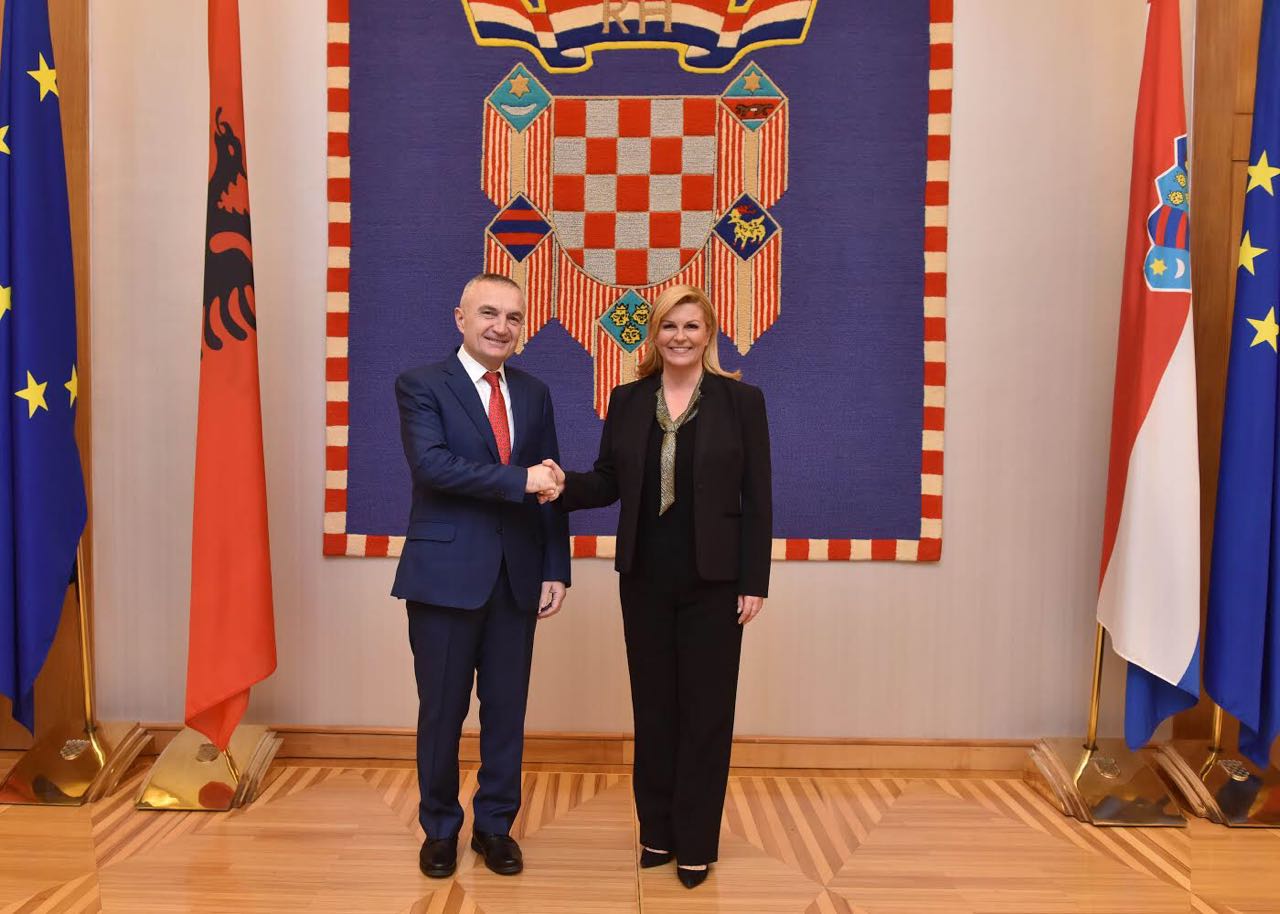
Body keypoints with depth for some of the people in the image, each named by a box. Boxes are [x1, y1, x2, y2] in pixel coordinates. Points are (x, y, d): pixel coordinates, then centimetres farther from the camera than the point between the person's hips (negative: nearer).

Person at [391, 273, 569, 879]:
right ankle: (440, 828, 30)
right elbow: (431, 464, -19)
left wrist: (555, 570, 4)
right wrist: (520, 479, -23)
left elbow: (549, 487, 9)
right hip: (445, 572, -3)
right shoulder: (421, 385, -3)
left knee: (507, 710, 11)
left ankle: (494, 825, 30)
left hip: (517, 577, 4)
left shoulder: (534, 394, 10)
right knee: (442, 710, 10)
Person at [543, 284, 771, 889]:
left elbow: (757, 498, -4)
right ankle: (657, 832, 29)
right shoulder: (628, 400, 5)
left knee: (705, 709, 6)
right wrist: (564, 486, -15)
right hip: (644, 578, 3)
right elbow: (609, 481, 6)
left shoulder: (741, 400, -3)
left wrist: (754, 582, -8)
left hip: (712, 581, -3)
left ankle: (696, 844, 21)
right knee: (653, 706, 12)